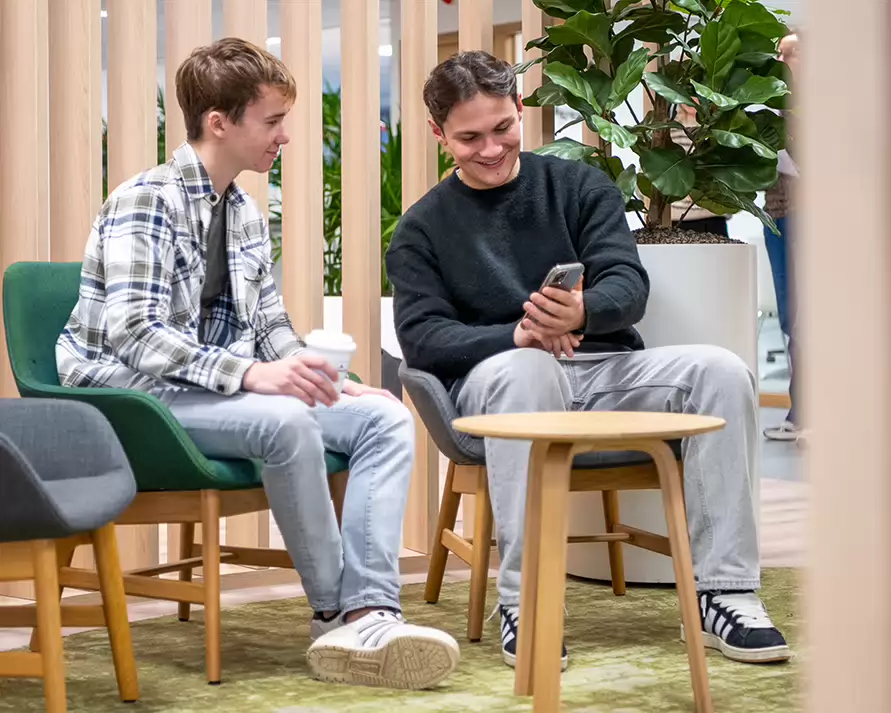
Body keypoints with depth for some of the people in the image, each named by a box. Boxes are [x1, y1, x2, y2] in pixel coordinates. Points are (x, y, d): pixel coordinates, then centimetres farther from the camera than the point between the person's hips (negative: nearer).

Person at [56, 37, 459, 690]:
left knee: (386, 417, -11)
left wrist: (334, 387, -1)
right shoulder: (146, 202, -13)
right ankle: (336, 613, -19)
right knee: (287, 421, -35)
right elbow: (133, 334, -25)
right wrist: (249, 372, -36)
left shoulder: (246, 214, 15)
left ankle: (370, 612, -28)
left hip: (225, 393, 8)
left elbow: (271, 325, 18)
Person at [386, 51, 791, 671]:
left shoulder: (581, 187, 12)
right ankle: (522, 603, -37)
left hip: (606, 371, 3)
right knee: (521, 370, -39)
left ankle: (724, 591, -22)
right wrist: (515, 334, -24)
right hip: (493, 384, -2)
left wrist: (583, 311, -28)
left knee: (721, 371, -23)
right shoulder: (423, 229, 9)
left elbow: (630, 287, -2)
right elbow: (421, 338, -5)